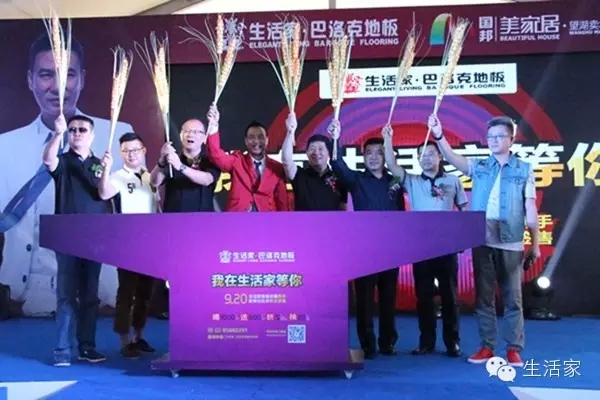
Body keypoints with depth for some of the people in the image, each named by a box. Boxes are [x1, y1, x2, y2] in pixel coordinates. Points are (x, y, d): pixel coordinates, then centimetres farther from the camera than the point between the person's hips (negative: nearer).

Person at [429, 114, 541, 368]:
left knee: (512, 298, 4)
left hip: (511, 243, -2)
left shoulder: (524, 169, 6)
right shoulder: (479, 167, 10)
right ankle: (487, 347, 15)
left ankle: (514, 349, 12)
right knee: (483, 296, 7)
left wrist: (535, 243, 1)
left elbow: (530, 208, 4)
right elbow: (453, 159, -7)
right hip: (482, 242, 2)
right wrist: (439, 137, -24)